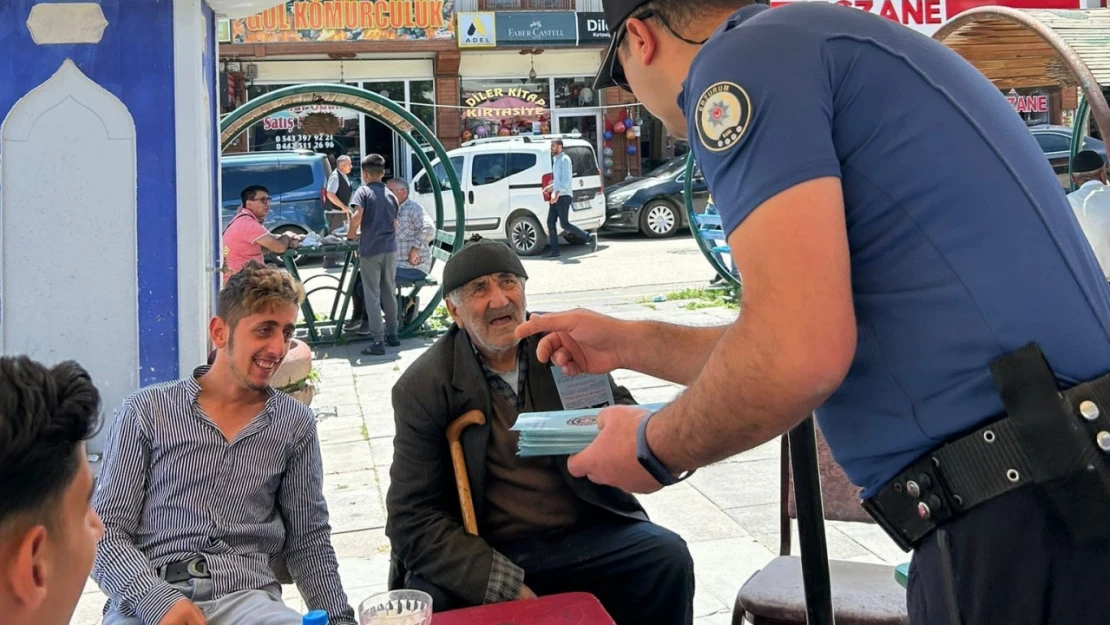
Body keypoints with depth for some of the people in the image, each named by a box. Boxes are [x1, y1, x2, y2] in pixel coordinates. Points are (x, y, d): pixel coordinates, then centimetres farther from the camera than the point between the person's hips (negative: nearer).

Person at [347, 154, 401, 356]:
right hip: (390, 249, 5)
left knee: (372, 296, -2)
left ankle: (378, 341, -4)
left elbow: (357, 216, -19)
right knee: (389, 293, 17)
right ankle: (392, 334, 25)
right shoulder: (390, 195, 13)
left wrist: (351, 233, -2)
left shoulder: (364, 191, -4)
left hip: (370, 250, -5)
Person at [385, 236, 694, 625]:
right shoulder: (422, 388, -5)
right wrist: (504, 585, -19)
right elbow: (412, 518, -8)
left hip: (583, 535, 3)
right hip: (483, 553, -2)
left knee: (668, 558, -20)